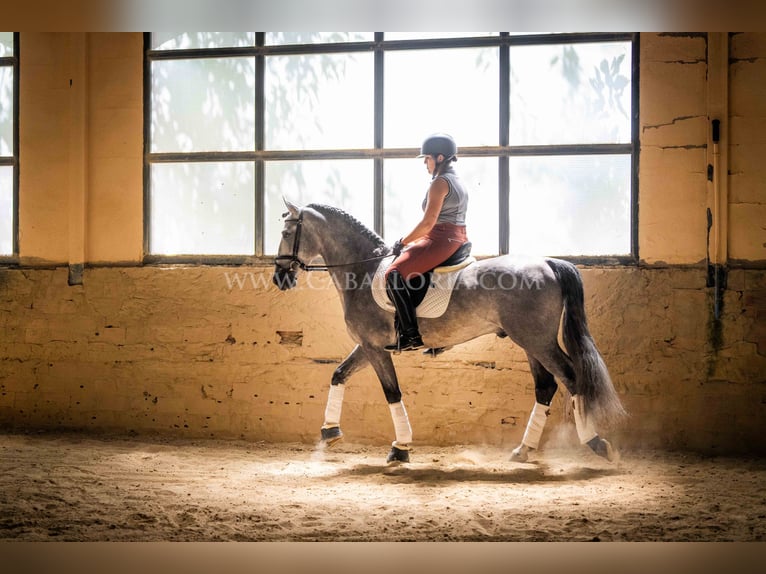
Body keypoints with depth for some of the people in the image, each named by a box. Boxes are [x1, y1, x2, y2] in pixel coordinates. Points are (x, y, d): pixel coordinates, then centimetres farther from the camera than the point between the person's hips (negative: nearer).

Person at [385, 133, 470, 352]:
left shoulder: (440, 182, -11)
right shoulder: (459, 183, 21)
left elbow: (428, 222, -17)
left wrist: (403, 242, -6)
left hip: (440, 241, -11)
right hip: (458, 240, 11)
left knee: (394, 274, -20)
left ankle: (410, 335, -26)